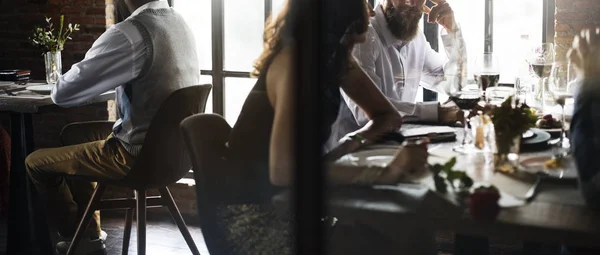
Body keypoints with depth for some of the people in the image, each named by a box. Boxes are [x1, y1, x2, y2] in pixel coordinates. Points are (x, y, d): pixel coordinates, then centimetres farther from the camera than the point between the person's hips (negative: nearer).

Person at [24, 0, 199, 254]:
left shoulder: (129, 34, -25)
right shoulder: (178, 23, 2)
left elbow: (63, 93, -19)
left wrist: (59, 86, 3)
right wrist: (92, 77, 12)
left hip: (141, 155, -9)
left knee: (36, 162, 9)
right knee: (73, 137, 27)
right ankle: (90, 232, 32)